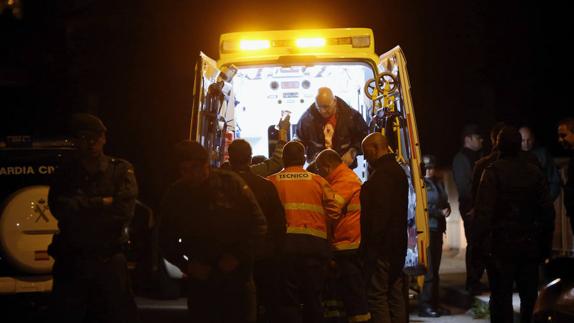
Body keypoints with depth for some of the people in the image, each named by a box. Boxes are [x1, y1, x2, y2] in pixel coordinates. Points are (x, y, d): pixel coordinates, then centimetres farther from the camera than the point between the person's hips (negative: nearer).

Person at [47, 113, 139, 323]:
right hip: (71, 261, 1)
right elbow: (59, 207, -12)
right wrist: (101, 203, -13)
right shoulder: (65, 172, 5)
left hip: (110, 260, -1)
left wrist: (82, 207, -10)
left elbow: (125, 209, -15)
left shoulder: (121, 170, 1)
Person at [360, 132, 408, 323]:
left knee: (377, 295, -5)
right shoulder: (399, 171, 16)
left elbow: (377, 214, -22)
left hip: (381, 248, -10)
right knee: (395, 295, 14)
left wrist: (370, 246, -19)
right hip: (398, 246, 10)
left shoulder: (381, 175, -16)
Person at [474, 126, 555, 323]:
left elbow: (484, 211, -18)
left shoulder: (493, 172, -11)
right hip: (529, 245, 4)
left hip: (501, 246, -4)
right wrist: (546, 244, 11)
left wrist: (479, 241, -14)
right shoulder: (534, 172, 3)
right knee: (528, 294, 18)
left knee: (501, 296, 0)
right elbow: (547, 211, 4)